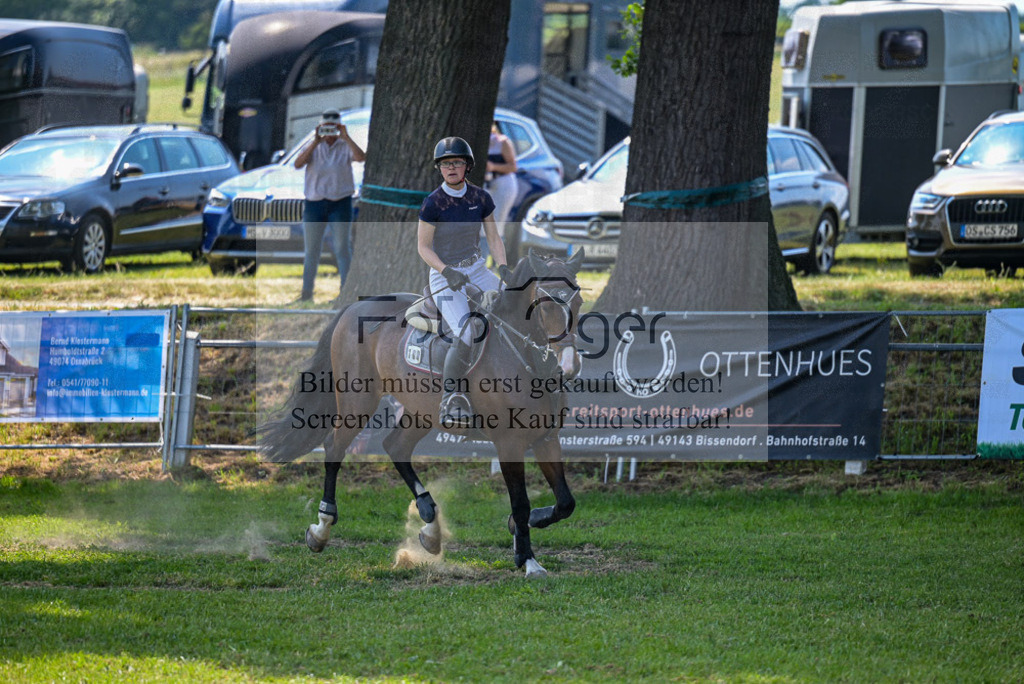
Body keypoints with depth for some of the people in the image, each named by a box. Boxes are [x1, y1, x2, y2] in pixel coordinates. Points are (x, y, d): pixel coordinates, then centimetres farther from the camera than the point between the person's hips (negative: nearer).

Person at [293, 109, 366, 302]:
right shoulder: (313, 147, 6)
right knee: (311, 250, 6)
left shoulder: (345, 147, 2)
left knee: (342, 248, -2)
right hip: (314, 202, 2)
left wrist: (346, 137, -19)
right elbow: (298, 164, -10)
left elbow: (361, 157, -18)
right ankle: (306, 292, 11)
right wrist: (315, 142, -17)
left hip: (340, 203, -2)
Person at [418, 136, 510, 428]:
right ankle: (452, 400, -15)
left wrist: (503, 268, -9)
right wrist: (447, 272, -22)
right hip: (444, 276, -5)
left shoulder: (481, 198, 2)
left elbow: (493, 238, 7)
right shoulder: (433, 203, -10)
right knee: (465, 335, -26)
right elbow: (423, 247, -8)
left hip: (476, 270, 5)